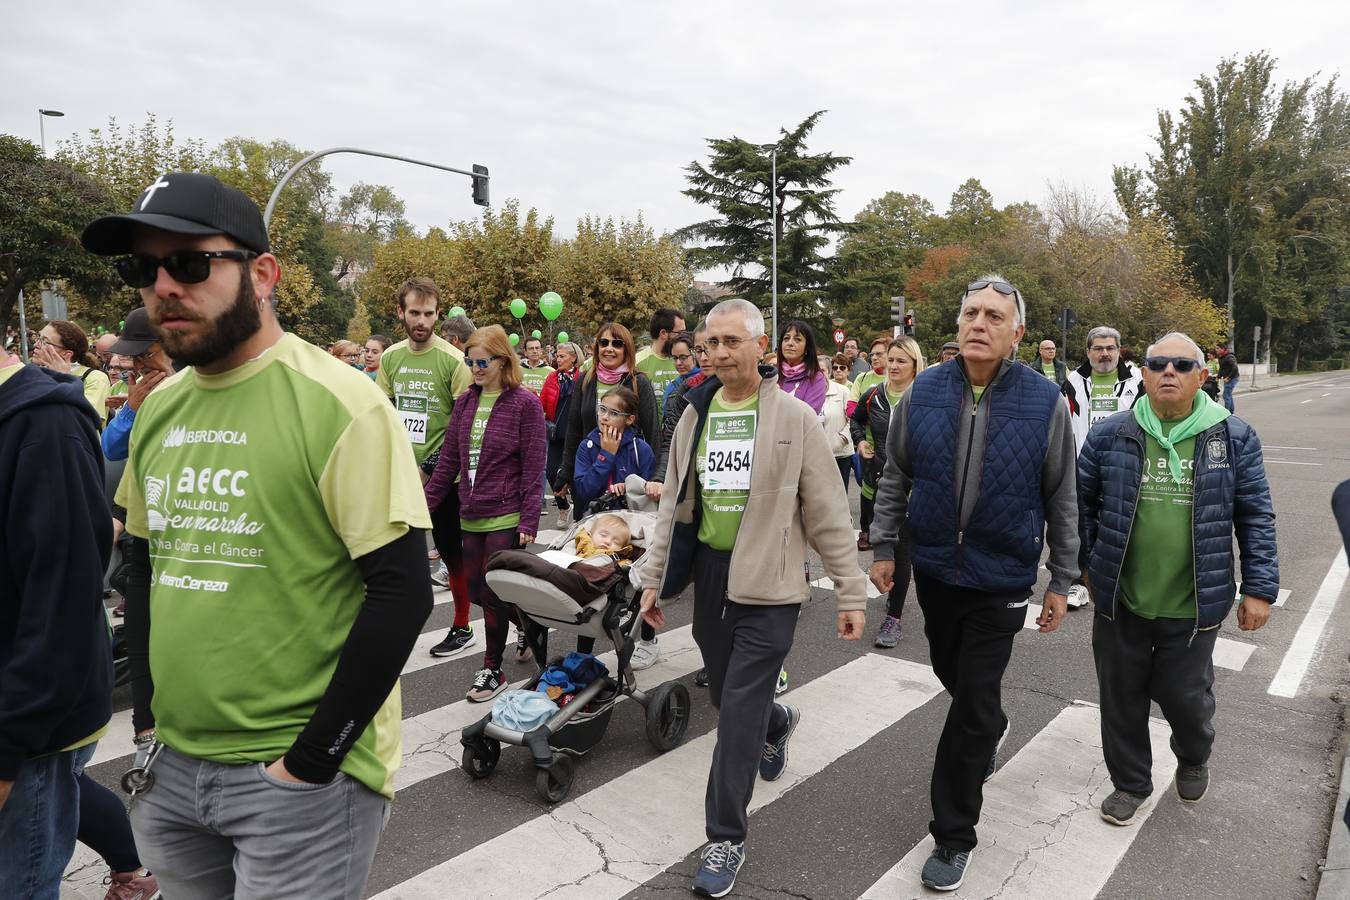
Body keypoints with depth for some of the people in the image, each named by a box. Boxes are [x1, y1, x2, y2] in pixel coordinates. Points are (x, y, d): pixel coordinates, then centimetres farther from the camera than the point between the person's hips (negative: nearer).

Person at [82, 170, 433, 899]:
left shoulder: (337, 403, -17)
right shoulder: (157, 407, 4)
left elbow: (402, 592, -19)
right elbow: (145, 571, 14)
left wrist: (311, 763, -16)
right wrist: (146, 720, 9)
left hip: (299, 775, -6)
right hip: (171, 765, 7)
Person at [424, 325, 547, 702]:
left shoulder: (524, 402, -9)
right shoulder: (465, 402, 8)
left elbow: (533, 467, -11)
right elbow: (449, 460, 11)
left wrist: (529, 521, -15)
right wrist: (426, 502, 8)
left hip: (505, 516, -6)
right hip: (471, 515, 6)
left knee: (493, 593, 1)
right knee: (477, 590, 12)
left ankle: (492, 670, 18)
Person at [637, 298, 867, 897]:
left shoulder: (795, 419, -9)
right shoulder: (695, 415, 5)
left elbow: (827, 513, -7)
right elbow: (674, 504, 11)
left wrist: (850, 592, -7)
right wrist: (654, 577, 10)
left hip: (769, 584, -5)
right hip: (710, 577, 5)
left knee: (739, 714, -4)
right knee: (726, 698, 18)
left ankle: (726, 838, 14)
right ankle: (777, 722, 53)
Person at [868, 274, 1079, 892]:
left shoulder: (1045, 402, -10)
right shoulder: (923, 393, -5)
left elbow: (1061, 501, -2)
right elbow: (895, 478, 5)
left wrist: (1061, 582, 0)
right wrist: (883, 547, 4)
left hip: (1001, 580, -3)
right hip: (933, 569, 3)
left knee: (971, 710, 2)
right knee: (952, 675, 23)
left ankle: (952, 836, 20)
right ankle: (992, 729, 58)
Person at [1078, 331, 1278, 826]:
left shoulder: (1234, 438, -3)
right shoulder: (1110, 435, -3)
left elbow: (1256, 517, 0)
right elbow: (1079, 503, 6)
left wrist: (1259, 588, -2)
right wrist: (1085, 563, 5)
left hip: (1194, 604, -1)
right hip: (1120, 599, 1)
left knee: (1186, 695, 15)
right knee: (1122, 697, 13)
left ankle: (1193, 758, 48)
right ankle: (1130, 782, 35)